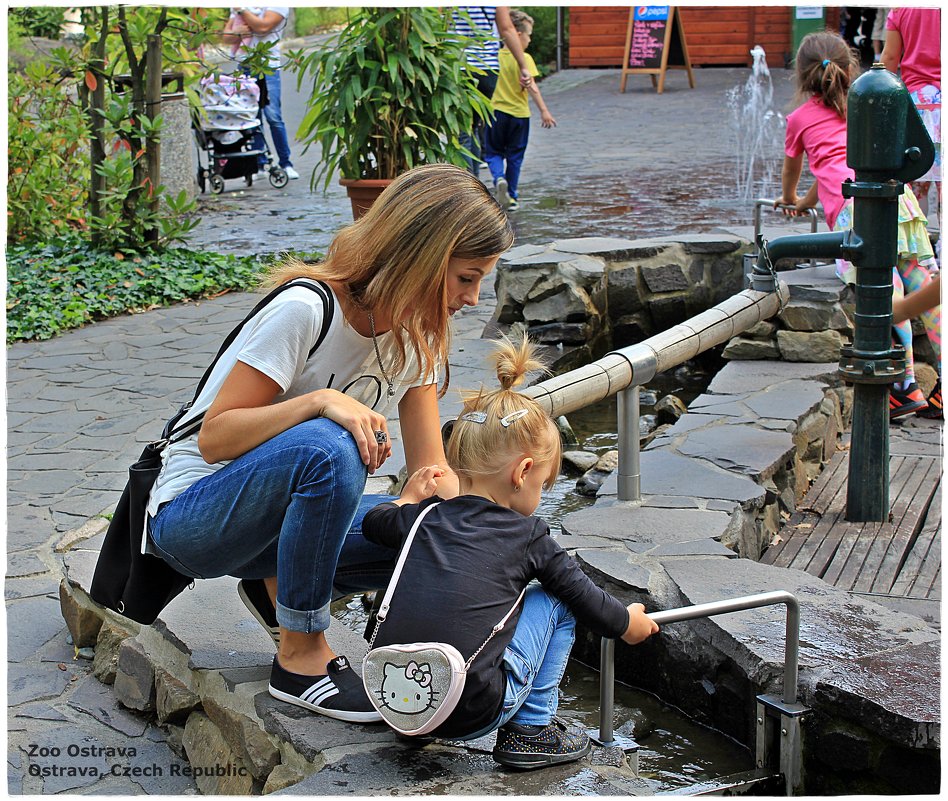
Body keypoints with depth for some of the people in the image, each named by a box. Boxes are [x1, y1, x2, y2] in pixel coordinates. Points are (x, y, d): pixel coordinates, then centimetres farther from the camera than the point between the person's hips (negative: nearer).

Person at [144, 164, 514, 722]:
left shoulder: (416, 337, -1)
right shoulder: (306, 310, -24)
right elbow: (214, 438, -23)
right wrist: (321, 401, -37)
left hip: (283, 516, 7)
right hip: (190, 518, -7)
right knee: (327, 447, -37)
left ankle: (281, 586, 4)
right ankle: (301, 657, -21)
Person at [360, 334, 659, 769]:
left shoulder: (425, 517, 10)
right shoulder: (528, 535, 0)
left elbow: (374, 522, 32)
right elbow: (587, 599, 12)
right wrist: (628, 623, 31)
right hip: (471, 714, -5)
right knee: (553, 600, 14)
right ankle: (530, 730, 15)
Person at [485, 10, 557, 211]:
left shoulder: (496, 56, 1)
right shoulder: (524, 59, -11)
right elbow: (531, 87, -19)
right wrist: (544, 111, -18)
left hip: (496, 111, 2)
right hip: (518, 113, -2)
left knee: (493, 152, 12)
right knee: (514, 157, 10)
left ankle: (499, 178, -18)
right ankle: (512, 197, 16)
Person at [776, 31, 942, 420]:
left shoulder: (800, 118, 21)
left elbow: (791, 168, 41)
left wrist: (788, 198, 63)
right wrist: (808, 202, 61)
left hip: (855, 203, -5)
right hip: (897, 190, 5)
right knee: (924, 290, 3)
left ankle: (905, 387, -16)